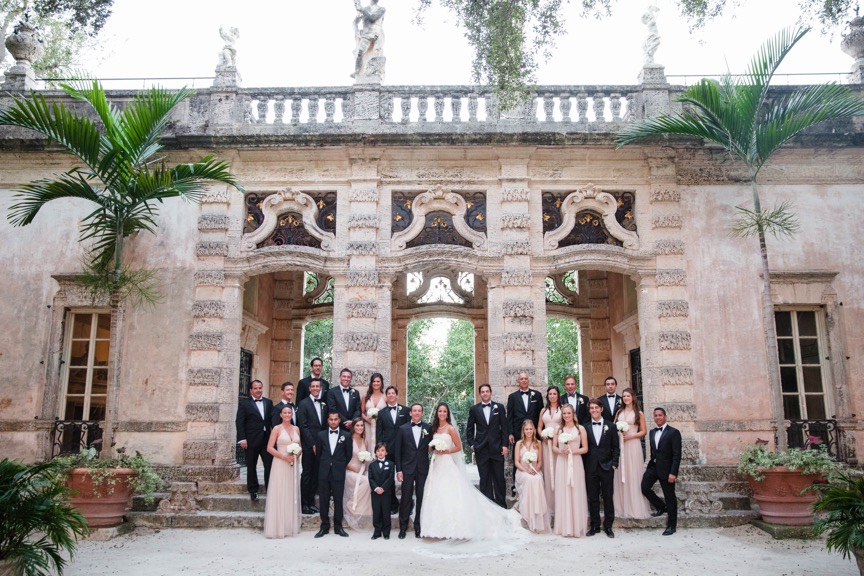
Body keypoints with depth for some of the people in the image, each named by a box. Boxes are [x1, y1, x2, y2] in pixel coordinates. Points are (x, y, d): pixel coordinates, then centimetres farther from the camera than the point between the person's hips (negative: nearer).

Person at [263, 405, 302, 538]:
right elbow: (269, 448, -7)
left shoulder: (296, 429, 11)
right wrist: (283, 456, -17)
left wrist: (297, 454, -5)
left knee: (292, 495, 8)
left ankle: (291, 527, 16)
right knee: (279, 495, -4)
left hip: (294, 465, 5)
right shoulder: (277, 428, -3)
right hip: (280, 465, -4)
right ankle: (277, 528, 4)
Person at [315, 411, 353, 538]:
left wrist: (341, 466, 8)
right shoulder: (321, 435, 6)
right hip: (324, 472, 2)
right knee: (323, 500, 5)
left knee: (338, 500, 3)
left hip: (338, 473, -1)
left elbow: (349, 454, 7)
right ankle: (324, 526, 15)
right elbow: (318, 453, 12)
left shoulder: (346, 435, 1)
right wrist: (324, 465, 11)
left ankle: (338, 526, 13)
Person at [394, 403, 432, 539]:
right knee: (406, 498, 1)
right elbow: (397, 450, 1)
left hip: (423, 468, 1)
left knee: (421, 498, 5)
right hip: (407, 468, -1)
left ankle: (418, 527, 18)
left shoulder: (428, 428, 5)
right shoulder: (403, 429, 3)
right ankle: (403, 527, 12)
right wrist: (398, 470, -4)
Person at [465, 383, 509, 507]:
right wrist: (472, 444, -1)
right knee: (485, 480, 5)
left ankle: (501, 505, 15)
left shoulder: (499, 407, 3)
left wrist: (505, 445, -3)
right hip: (481, 449, 0)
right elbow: (469, 429, 8)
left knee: (499, 478, 5)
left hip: (497, 448, 0)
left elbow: (504, 427, 2)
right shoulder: (474, 409, 4)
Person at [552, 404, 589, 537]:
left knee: (576, 493, -1)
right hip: (561, 463, 2)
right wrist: (561, 451, -9)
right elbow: (554, 447, 11)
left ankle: (577, 527, 8)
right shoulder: (559, 429, 10)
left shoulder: (580, 429, 2)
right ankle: (564, 527, 10)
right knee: (562, 494, 3)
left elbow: (585, 448, 0)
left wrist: (572, 451, -14)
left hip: (575, 463, -2)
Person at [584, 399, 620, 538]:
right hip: (591, 467, 1)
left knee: (608, 497, 4)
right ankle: (595, 526, 16)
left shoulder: (610, 426, 4)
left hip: (607, 466, 0)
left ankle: (608, 526, 15)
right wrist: (584, 466, -2)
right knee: (592, 498, 6)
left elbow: (615, 447, 4)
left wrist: (614, 463, -4)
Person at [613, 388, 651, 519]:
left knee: (633, 475, -3)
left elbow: (644, 431, 2)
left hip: (633, 445, -3)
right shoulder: (619, 412, 13)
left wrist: (631, 436, -11)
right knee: (620, 475, 2)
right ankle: (622, 507, 8)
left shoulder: (639, 413, 3)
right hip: (619, 445, 3)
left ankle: (636, 507, 5)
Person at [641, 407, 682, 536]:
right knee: (644, 487, -6)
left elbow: (677, 455, -14)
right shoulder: (652, 432, 11)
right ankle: (661, 507, 19)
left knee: (670, 497, 3)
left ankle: (671, 525, 17)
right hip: (653, 466, 6)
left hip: (666, 469, -6)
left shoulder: (673, 432, -10)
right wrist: (651, 464, 7)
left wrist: (673, 473, -19)